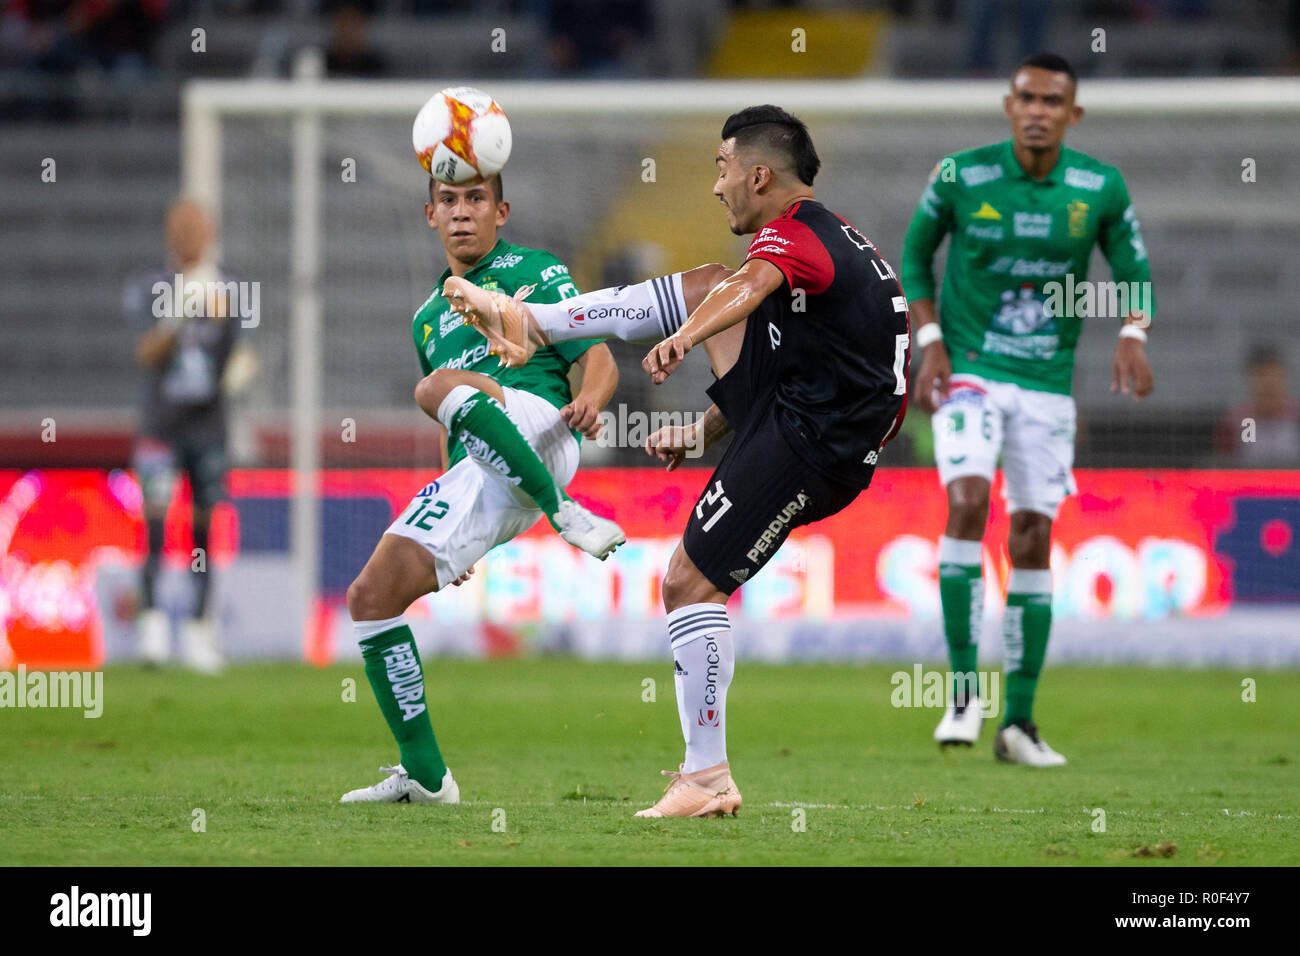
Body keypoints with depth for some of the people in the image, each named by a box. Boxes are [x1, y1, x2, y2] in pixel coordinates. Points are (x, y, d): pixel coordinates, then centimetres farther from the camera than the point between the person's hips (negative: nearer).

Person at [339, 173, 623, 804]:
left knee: (437, 387, -35)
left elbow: (598, 359, 2)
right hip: (475, 476, 6)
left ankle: (562, 511, -33)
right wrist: (458, 538, 29)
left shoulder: (535, 271, 13)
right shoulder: (429, 318, 31)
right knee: (371, 597, -6)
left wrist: (587, 403, -22)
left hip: (538, 434, -6)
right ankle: (425, 775, -2)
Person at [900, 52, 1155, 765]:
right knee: (968, 501, -24)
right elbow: (915, 252, 7)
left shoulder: (1100, 188, -4)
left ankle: (1019, 722, 9)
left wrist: (1132, 335, -14)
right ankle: (963, 691, -18)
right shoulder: (960, 175, -8)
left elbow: (1133, 270, 7)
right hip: (969, 370, -2)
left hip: (1047, 382, 2)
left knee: (1032, 540, 1)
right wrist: (930, 343, -5)